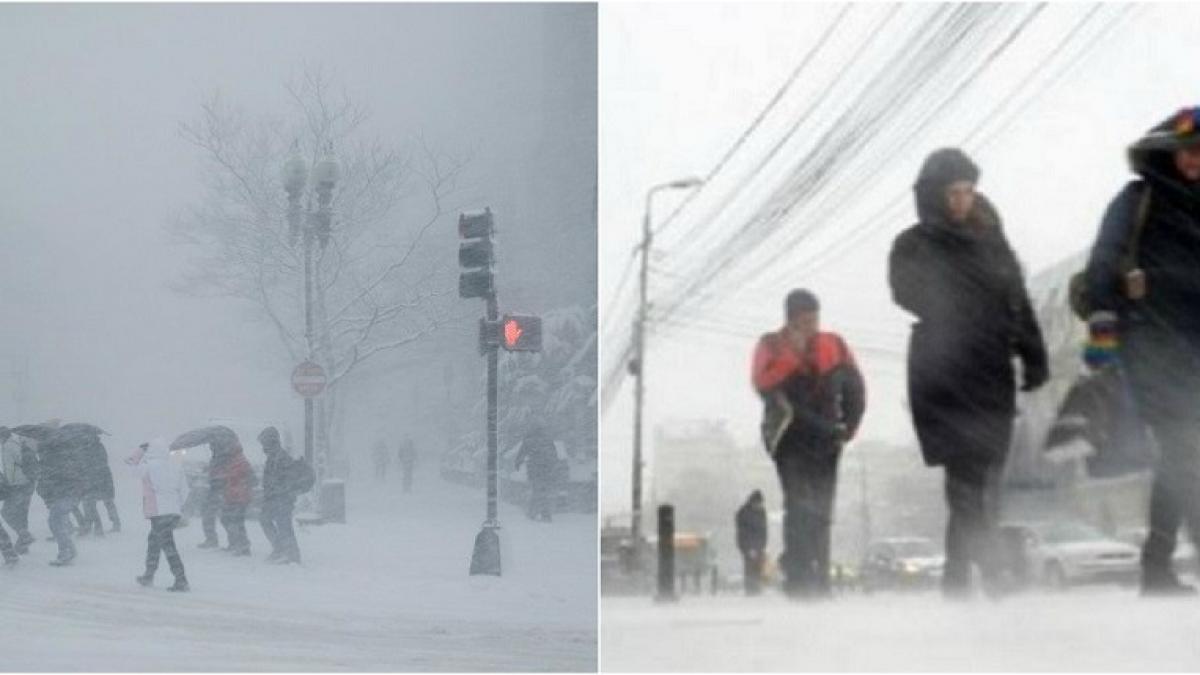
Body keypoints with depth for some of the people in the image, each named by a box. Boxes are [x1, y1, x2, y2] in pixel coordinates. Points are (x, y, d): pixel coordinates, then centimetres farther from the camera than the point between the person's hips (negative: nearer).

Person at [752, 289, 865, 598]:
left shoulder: (833, 345, 10)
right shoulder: (771, 346, 3)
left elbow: (854, 387, 13)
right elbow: (763, 383, -15)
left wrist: (848, 426, 4)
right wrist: (792, 353, -18)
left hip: (825, 439, 4)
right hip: (790, 435, -4)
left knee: (821, 512, 6)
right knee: (800, 505, -18)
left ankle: (818, 581, 11)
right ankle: (799, 578, -22)